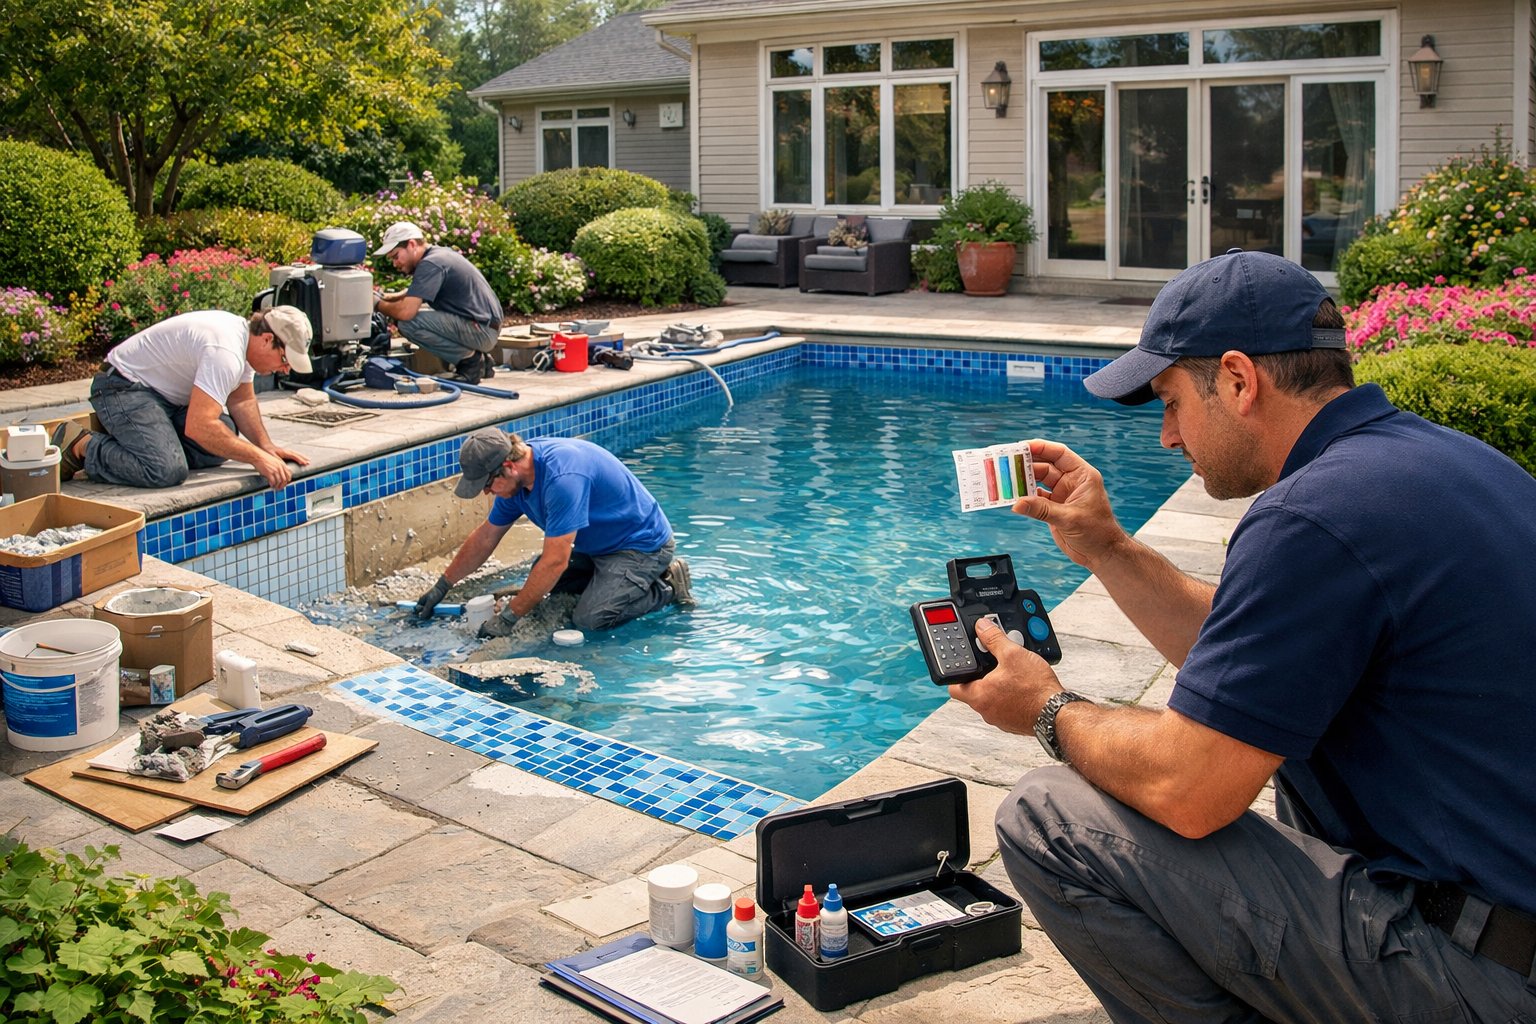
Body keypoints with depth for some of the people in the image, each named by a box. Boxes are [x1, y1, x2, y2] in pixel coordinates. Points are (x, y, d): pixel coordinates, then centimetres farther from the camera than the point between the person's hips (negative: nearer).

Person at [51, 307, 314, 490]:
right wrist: (257, 458, -31)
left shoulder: (244, 337, 2)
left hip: (164, 394, 11)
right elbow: (198, 427, -36)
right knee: (167, 471, -28)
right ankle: (81, 446, -7)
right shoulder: (225, 352, -30)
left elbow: (242, 400, 14)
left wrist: (266, 446, -2)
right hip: (123, 387, -10)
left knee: (227, 435, -4)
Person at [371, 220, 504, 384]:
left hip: (481, 330, -10)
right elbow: (414, 294, 32)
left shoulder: (429, 264, -15)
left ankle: (469, 359, -5)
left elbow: (405, 311, -23)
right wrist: (386, 297, 16)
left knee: (409, 322, -19)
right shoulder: (439, 253, 15)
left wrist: (378, 305, -3)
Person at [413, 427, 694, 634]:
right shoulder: (515, 477, -4)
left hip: (643, 544, -9)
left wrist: (508, 617, -26)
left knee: (589, 618, -23)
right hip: (599, 544, 9)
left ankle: (667, 587, -3)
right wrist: (441, 587, 15)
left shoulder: (561, 477, -34)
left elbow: (555, 561, -33)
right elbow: (485, 538, 11)